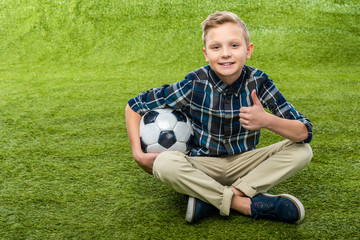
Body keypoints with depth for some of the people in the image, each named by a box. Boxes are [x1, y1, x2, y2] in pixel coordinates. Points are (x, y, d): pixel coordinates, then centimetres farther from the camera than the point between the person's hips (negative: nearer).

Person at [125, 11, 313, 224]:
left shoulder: (258, 82, -13)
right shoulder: (194, 85, -16)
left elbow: (305, 132, -16)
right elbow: (134, 106, -7)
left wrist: (268, 121, -37)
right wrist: (139, 155, -17)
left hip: (243, 163, 3)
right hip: (202, 166, -2)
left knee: (302, 151, -19)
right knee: (164, 163, -32)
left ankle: (210, 199, -26)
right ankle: (247, 204, -27)